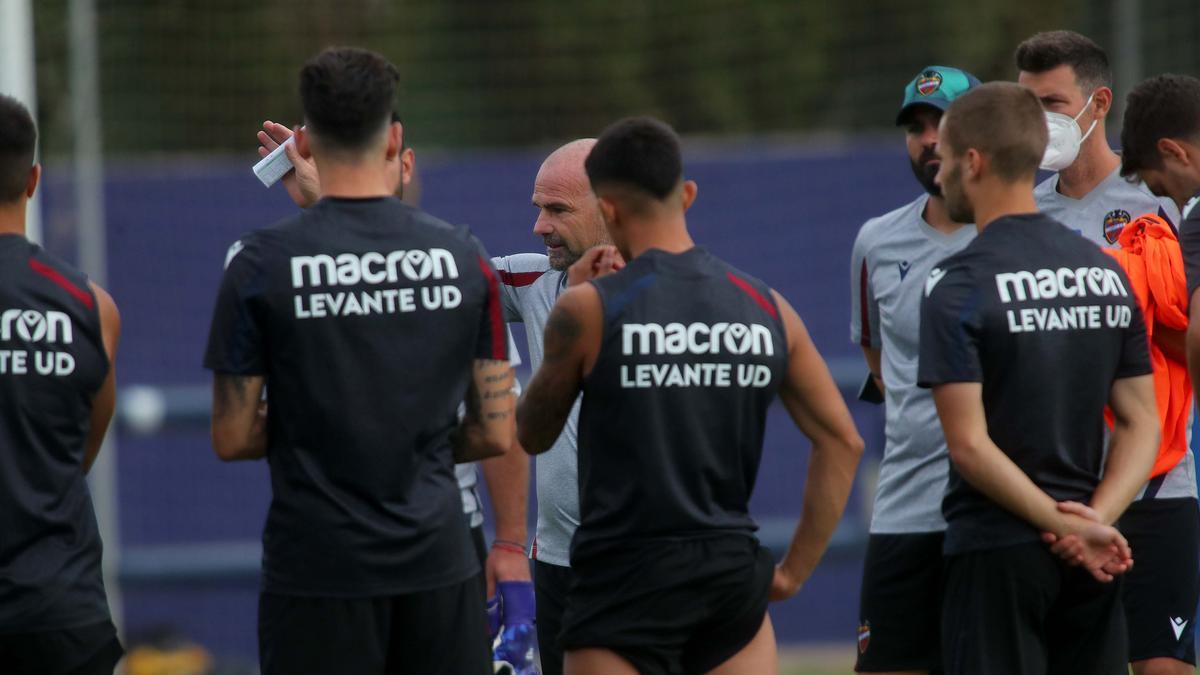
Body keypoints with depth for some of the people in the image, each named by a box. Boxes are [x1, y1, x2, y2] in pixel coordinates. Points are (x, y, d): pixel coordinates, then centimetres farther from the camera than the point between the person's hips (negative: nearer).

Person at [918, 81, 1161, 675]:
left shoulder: (958, 285, -11)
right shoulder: (1107, 274, 9)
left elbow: (969, 445, -16)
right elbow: (1141, 425, 7)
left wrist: (1065, 526, -12)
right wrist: (1094, 518, -5)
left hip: (996, 547, -6)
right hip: (1091, 560, 6)